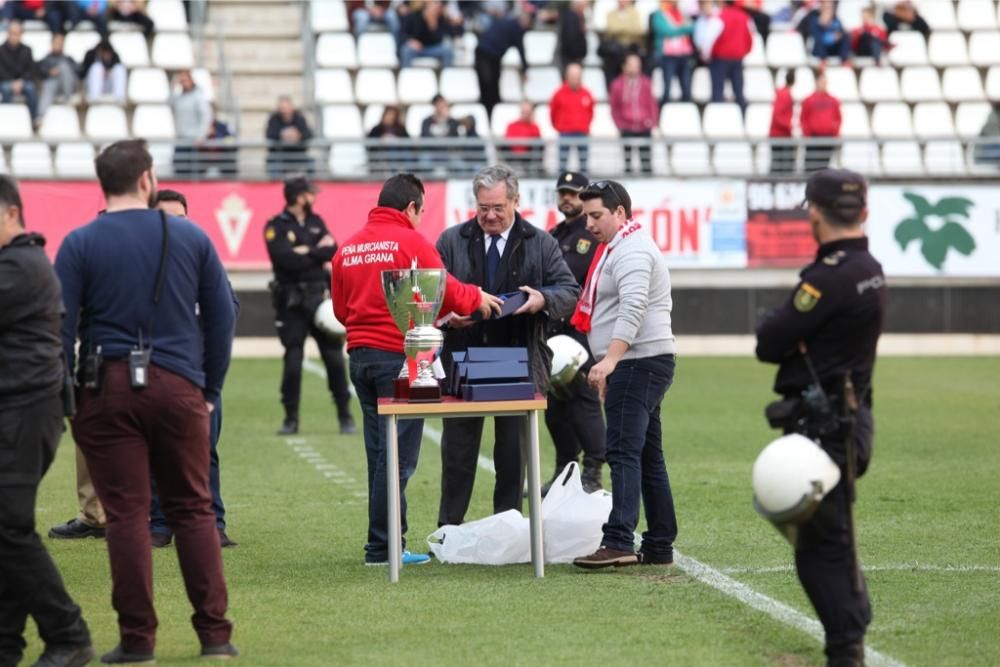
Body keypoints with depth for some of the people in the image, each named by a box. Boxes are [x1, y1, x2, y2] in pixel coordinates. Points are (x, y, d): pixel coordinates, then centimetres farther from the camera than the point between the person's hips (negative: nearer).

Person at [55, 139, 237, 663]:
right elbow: (221, 317, 7)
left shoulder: (80, 244, -2)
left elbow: (60, 328, -4)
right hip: (178, 385, 1)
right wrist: (209, 390, 15)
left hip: (109, 389, -1)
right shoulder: (191, 237, 4)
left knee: (126, 513, 1)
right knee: (193, 509, 8)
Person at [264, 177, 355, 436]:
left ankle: (345, 415, 10)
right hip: (291, 301, -4)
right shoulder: (276, 227, -6)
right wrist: (318, 252, -10)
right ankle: (291, 418, 7)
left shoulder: (316, 222, 12)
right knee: (292, 360, -3)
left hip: (319, 297, 4)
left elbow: (332, 251, -1)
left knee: (334, 356, 2)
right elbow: (285, 259, -20)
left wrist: (306, 252, -12)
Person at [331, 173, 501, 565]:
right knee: (397, 455, -2)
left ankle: (387, 541, 17)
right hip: (399, 355, -7)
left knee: (378, 452, 13)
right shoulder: (411, 242, -9)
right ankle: (382, 547, -3)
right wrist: (475, 298, 7)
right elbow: (444, 292, -12)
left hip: (360, 356, 7)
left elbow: (340, 308, 13)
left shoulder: (347, 249, 9)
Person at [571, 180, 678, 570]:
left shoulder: (632, 251, -12)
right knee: (648, 457, 11)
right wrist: (610, 364, 24)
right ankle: (660, 546, 14)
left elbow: (632, 311, -25)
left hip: (638, 363, -11)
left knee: (624, 452, -17)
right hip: (633, 366, 11)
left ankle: (619, 543, -24)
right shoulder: (620, 247, 22)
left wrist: (610, 359, -34)